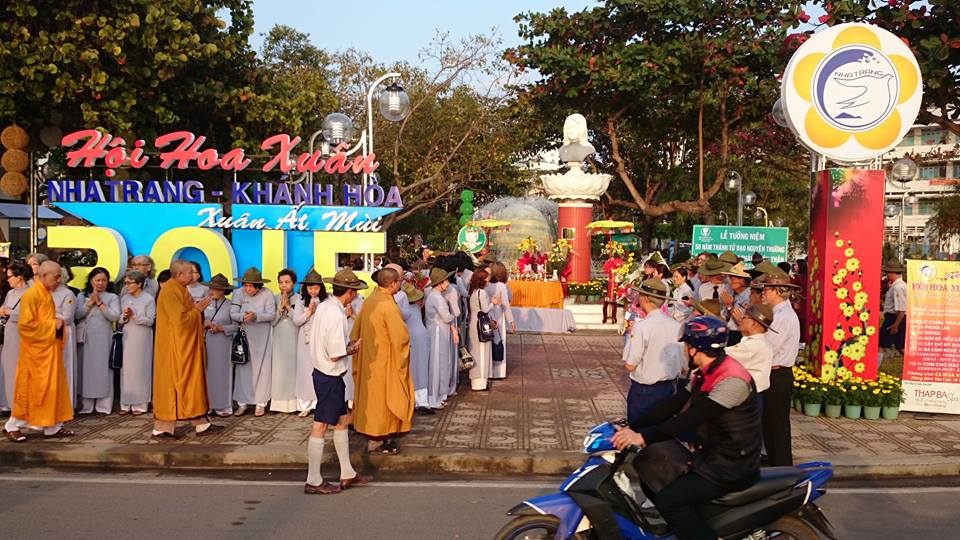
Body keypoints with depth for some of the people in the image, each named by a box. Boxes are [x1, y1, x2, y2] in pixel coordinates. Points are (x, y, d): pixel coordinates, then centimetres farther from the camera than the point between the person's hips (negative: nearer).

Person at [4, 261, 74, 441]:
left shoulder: (46, 294, 11)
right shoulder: (31, 295, -16)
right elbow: (26, 324, -22)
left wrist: (57, 323, 3)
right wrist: (52, 325, -17)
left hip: (49, 349, 9)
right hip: (35, 350, -9)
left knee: (52, 387, 8)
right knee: (30, 389, -1)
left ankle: (52, 427, 12)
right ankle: (12, 426, 13)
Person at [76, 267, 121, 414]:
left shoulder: (112, 297, 7)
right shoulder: (82, 296, 12)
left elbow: (115, 316, -7)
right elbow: (77, 314, -1)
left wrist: (99, 303, -8)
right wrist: (90, 303, -9)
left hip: (103, 339, -2)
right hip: (86, 338, 2)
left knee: (103, 369, -2)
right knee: (85, 369, 2)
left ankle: (104, 405, 2)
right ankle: (86, 406, 8)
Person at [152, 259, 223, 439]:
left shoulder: (179, 289, 14)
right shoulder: (170, 291, -18)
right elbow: (180, 319, -23)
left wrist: (197, 308, 4)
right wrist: (197, 309, -12)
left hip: (186, 346, 10)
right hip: (175, 347, -10)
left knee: (193, 382, 9)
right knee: (172, 383, -4)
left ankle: (202, 424, 11)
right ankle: (162, 427, 3)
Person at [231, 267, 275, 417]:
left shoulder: (267, 294, -11)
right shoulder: (239, 293, -6)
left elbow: (272, 315, -16)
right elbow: (233, 313, -9)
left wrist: (255, 316, -30)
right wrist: (243, 316, -29)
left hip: (263, 337, -1)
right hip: (245, 336, 2)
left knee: (262, 368, 3)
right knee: (244, 368, 2)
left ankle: (260, 403, 11)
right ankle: (243, 403, 11)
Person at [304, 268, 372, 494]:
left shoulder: (324, 306, 6)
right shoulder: (336, 315, -23)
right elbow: (336, 355, -23)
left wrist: (347, 344, 8)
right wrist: (352, 347, -5)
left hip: (323, 372, 10)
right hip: (330, 376, -10)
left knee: (342, 420, 17)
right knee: (321, 426, 0)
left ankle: (347, 474, 27)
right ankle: (313, 481, 10)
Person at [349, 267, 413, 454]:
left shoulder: (369, 300, 3)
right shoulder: (387, 304, -21)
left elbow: (357, 331, 12)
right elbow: (400, 336, -22)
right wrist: (406, 341, -1)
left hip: (368, 357, 8)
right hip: (384, 359, -8)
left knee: (372, 394, 15)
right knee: (383, 396, 2)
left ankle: (374, 433, 25)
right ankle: (377, 440, 8)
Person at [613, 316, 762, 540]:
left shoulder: (732, 379, -23)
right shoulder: (703, 375, 9)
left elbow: (691, 418, -30)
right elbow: (672, 406, 6)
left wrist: (644, 437, -32)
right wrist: (631, 427, -3)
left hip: (733, 466, -10)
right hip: (711, 456, 10)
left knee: (670, 500, -22)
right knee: (653, 482, 6)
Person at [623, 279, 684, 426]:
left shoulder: (642, 327, -20)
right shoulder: (676, 325, -2)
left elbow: (630, 365, -16)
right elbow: (683, 364, 6)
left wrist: (630, 336, -5)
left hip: (644, 391, -6)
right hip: (669, 388, 6)